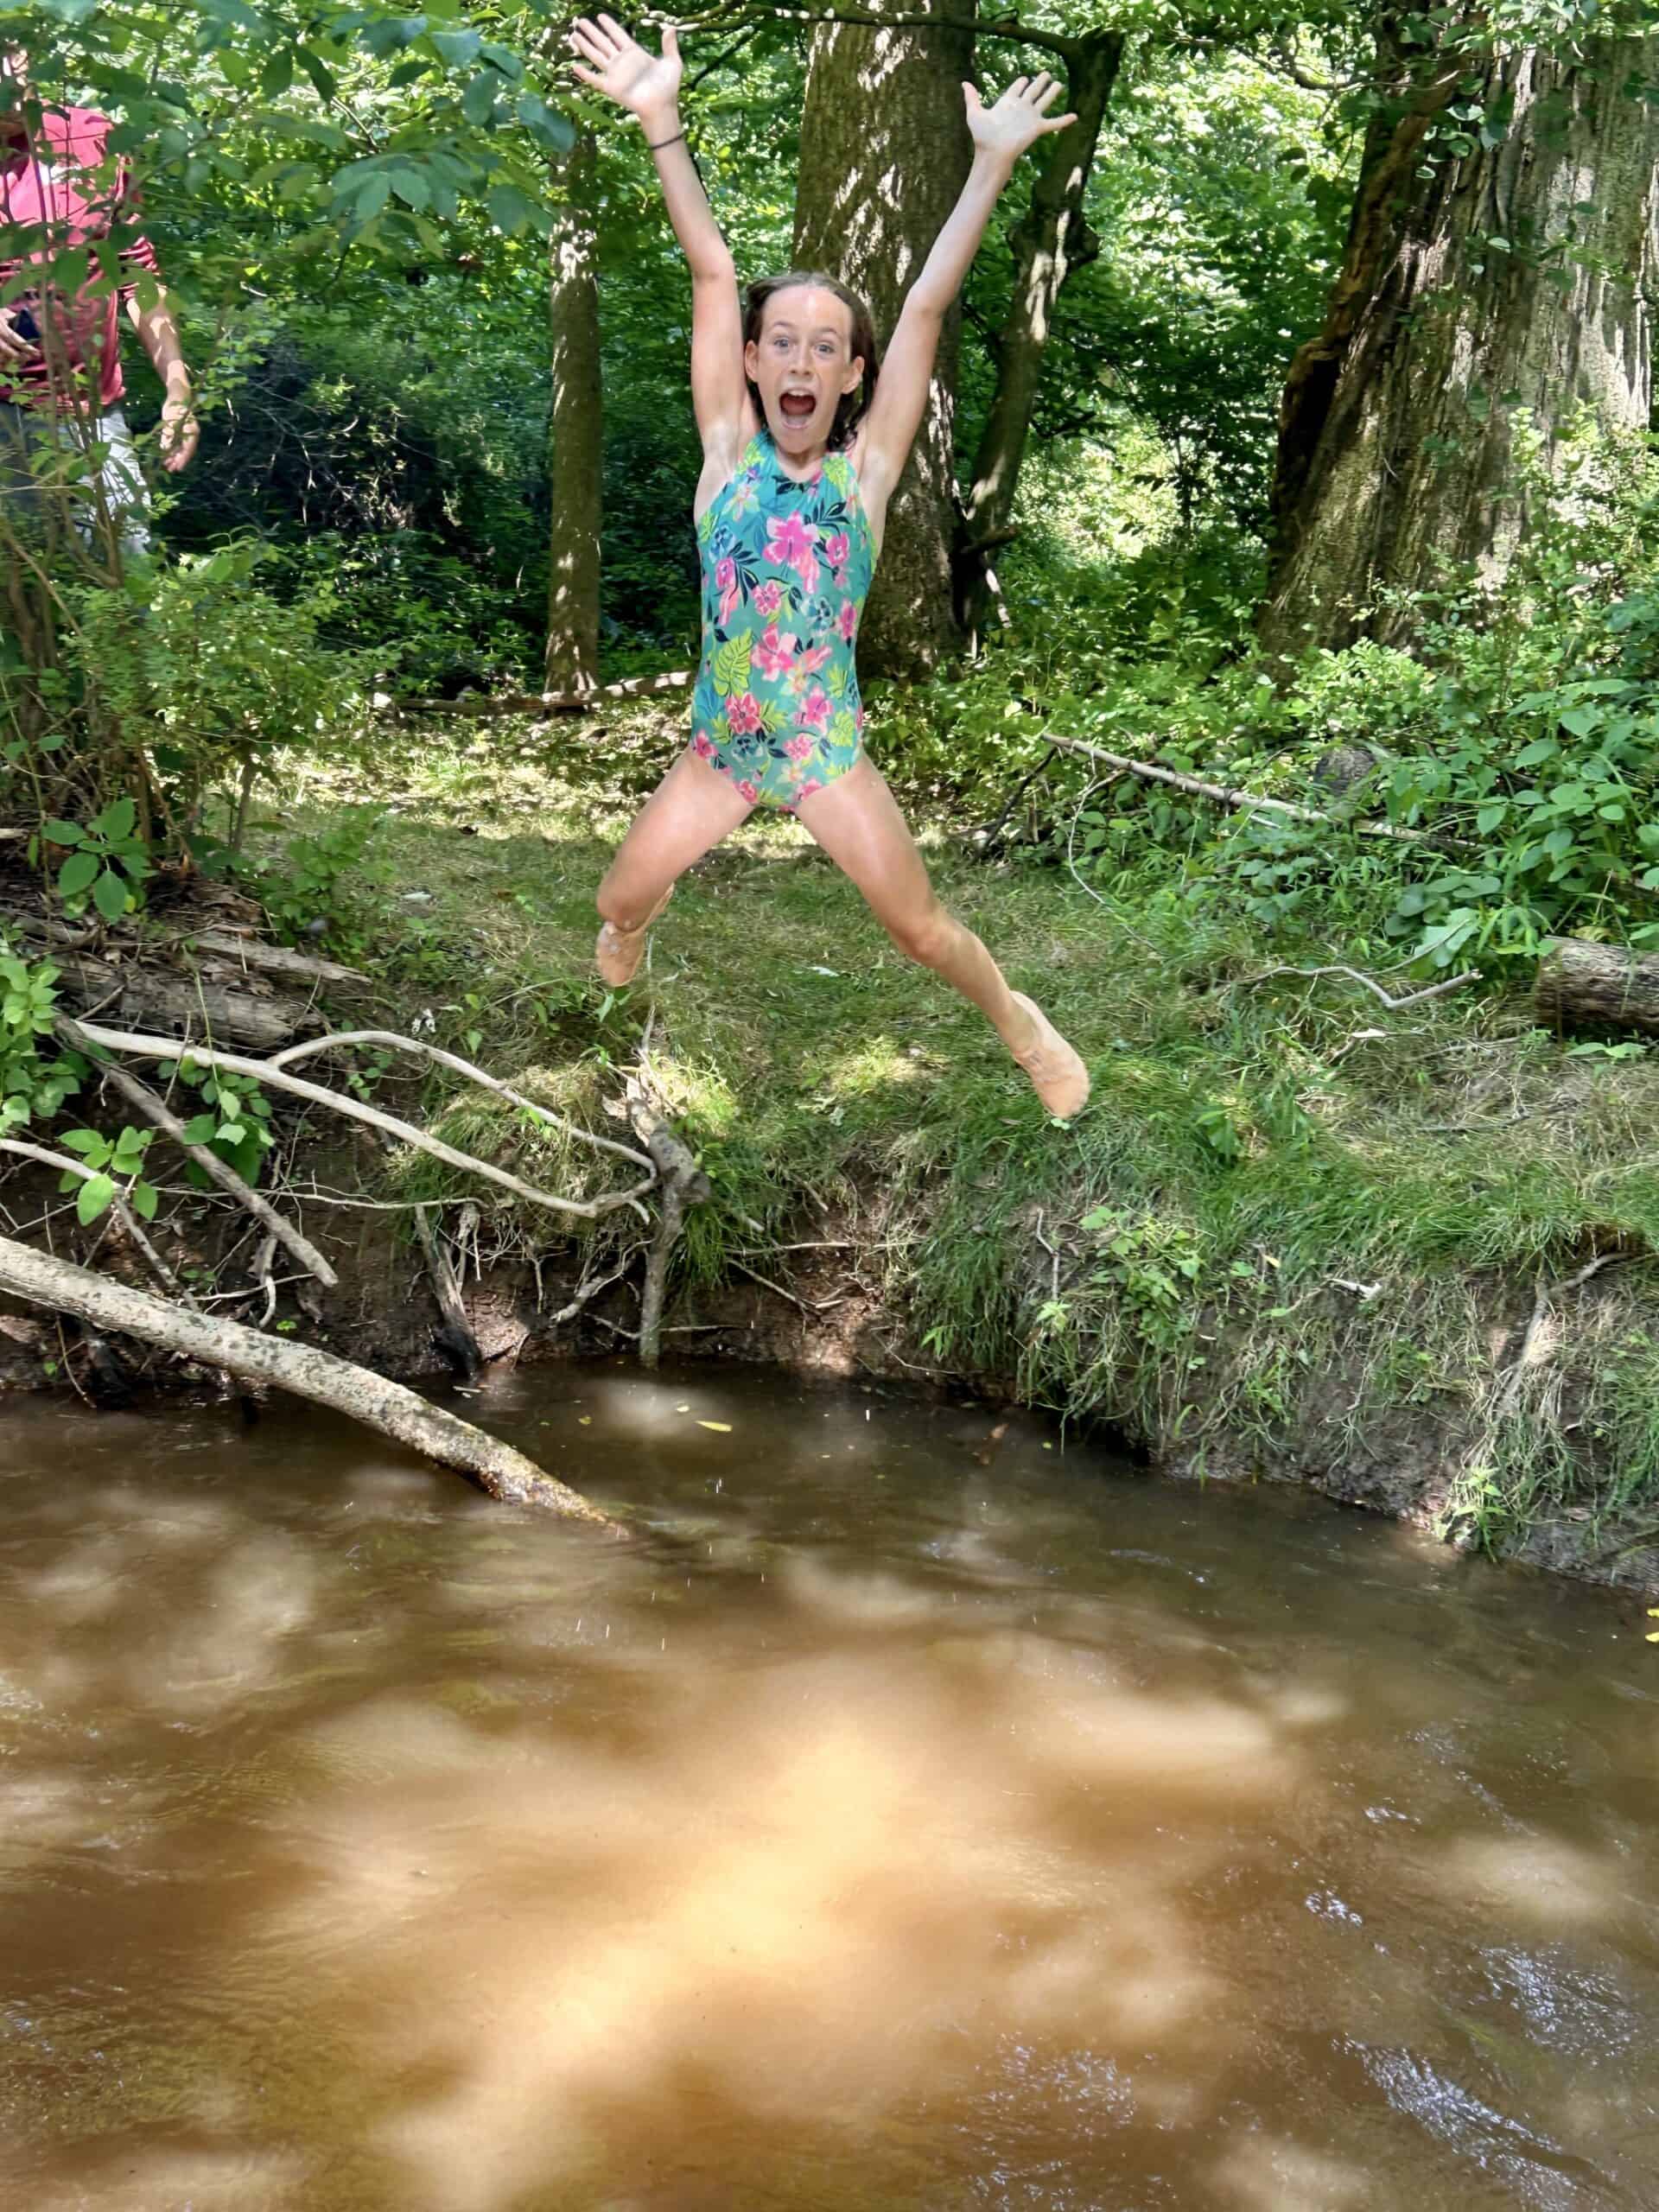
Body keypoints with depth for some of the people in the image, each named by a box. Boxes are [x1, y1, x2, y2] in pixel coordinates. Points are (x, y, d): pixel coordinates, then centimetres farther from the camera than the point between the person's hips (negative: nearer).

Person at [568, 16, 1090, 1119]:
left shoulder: (867, 464, -9)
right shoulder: (729, 448, -7)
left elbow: (930, 300, -16)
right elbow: (712, 273, -15)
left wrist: (995, 161, -21)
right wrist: (661, 120, -21)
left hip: (830, 752, -2)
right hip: (719, 747, 2)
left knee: (922, 928, 3)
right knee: (619, 902, 9)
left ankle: (1020, 1023, 33)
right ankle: (620, 972, 47)